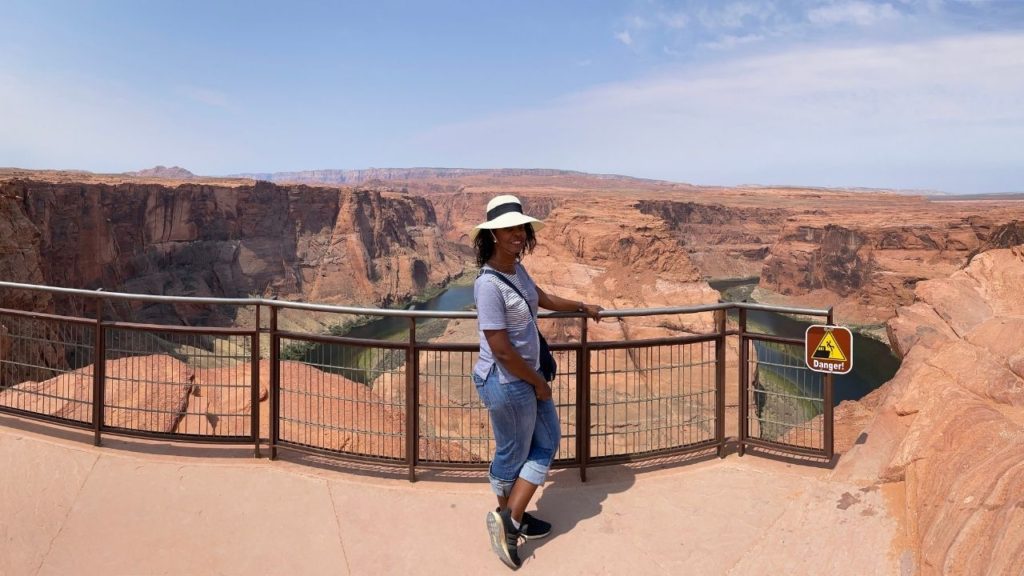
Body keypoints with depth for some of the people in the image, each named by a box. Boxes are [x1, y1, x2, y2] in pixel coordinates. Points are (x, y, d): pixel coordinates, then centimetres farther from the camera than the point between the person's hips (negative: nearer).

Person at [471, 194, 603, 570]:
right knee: (513, 453, 10)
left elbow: (542, 298, 23)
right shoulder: (490, 284, -26)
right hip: (506, 383, -10)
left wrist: (582, 308, 35)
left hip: (527, 376, 10)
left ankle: (511, 518, 29)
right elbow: (501, 349, -26)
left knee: (547, 442, 20)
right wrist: (538, 382, -13)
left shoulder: (516, 269, 2)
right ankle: (508, 519, 32)